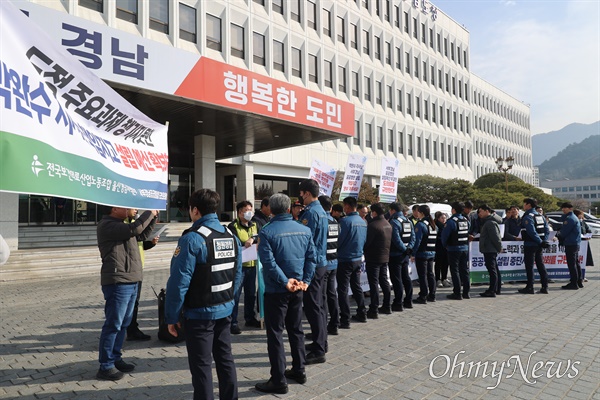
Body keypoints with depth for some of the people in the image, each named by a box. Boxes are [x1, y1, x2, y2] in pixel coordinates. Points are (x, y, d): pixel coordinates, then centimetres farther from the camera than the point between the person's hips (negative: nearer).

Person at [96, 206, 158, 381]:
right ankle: (105, 366, 7)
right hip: (118, 282, -10)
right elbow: (134, 229, -25)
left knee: (123, 323, 17)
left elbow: (141, 234, 23)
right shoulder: (107, 225, -14)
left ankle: (115, 358, 29)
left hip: (130, 281, 10)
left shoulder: (119, 224, 19)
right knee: (113, 325, -3)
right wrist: (149, 213, -14)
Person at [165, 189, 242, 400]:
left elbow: (179, 282, -20)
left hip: (199, 313, -7)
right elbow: (238, 276, 7)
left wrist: (171, 316, -10)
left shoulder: (192, 239, -19)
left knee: (201, 366, 7)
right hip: (225, 310, 7)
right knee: (225, 359, 18)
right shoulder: (232, 237, 3)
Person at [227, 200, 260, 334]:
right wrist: (245, 243, -16)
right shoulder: (233, 226, -7)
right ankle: (233, 322, 5)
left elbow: (260, 237, -3)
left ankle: (250, 318, 31)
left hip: (252, 264, 7)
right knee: (236, 295, -3)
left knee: (251, 293, 17)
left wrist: (253, 239, -21)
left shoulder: (254, 225, 13)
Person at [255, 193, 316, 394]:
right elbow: (312, 257, 1)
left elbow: (268, 262, -21)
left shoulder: (267, 231, -12)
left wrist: (285, 281, -16)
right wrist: (305, 281, -1)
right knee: (296, 330, 18)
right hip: (297, 289, 6)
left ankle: (279, 381, 7)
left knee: (275, 334, 3)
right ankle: (299, 371, 28)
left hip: (276, 290, -5)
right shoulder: (305, 230, 4)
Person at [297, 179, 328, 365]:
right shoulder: (322, 211, 13)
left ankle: (318, 351, 0)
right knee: (319, 304, 17)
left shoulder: (310, 212, -16)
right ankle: (321, 342, 28)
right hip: (321, 262, 10)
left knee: (312, 307, -5)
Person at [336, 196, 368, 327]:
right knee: (356, 287, 20)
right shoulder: (363, 222, 5)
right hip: (358, 259, 8)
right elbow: (364, 240, 13)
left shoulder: (345, 221, -18)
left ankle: (345, 320, 1)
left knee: (343, 290, -1)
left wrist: (336, 252, 2)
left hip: (345, 260, -8)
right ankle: (362, 314, 29)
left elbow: (339, 240, -15)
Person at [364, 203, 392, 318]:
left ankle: (374, 310, -2)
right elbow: (389, 241, 14)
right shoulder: (388, 224, 8)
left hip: (373, 258, -8)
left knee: (374, 283, -4)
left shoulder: (373, 225, -19)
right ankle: (387, 306, 25)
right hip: (385, 257, 8)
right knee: (384, 281, 17)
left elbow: (366, 242, -18)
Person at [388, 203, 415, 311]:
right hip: (405, 255, 8)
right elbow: (413, 237, 9)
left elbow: (396, 239, -22)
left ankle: (398, 303, 1)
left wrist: (405, 249, -13)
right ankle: (408, 301, 23)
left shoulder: (394, 222, -16)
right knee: (406, 277, 16)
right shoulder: (408, 221, 11)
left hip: (395, 255, -8)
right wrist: (409, 248, 2)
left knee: (396, 279, -2)